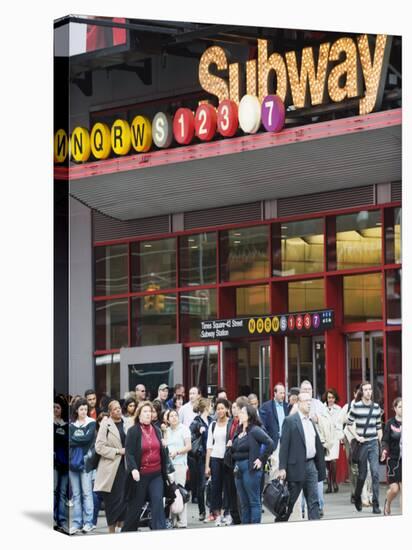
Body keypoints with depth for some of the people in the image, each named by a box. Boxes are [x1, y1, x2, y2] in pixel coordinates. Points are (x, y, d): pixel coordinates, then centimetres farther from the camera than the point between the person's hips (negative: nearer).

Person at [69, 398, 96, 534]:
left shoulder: (91, 423, 3)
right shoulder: (72, 424, 12)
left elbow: (87, 438, -9)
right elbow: (69, 439, 3)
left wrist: (73, 440, -3)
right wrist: (80, 441, -10)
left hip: (85, 461, -3)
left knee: (86, 492, -5)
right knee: (76, 494, 4)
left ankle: (88, 522, -4)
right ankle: (76, 523, 5)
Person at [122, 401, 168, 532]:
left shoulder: (156, 430, 9)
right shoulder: (133, 431, -6)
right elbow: (129, 452, -13)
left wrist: (166, 472, 17)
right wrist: (133, 469, -28)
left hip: (156, 474, 3)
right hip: (140, 475, -3)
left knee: (158, 502, -9)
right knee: (135, 506, 5)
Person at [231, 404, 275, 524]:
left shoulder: (255, 431, -9)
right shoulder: (239, 432, 15)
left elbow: (270, 444, -18)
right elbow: (234, 450, 26)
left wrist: (261, 460, -15)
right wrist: (235, 465, 12)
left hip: (250, 468, -8)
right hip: (239, 468, 8)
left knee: (254, 501, -4)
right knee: (243, 503, 11)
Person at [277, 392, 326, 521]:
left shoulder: (311, 421, 14)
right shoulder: (290, 421, -7)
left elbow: (317, 445, 16)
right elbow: (284, 445, -11)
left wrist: (320, 466, 13)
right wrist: (282, 468, -16)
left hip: (311, 465, 6)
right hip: (297, 466, -6)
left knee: (314, 501, 2)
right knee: (290, 500, 2)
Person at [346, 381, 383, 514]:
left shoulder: (376, 407, 7)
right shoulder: (356, 406, -4)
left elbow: (379, 426, 12)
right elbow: (349, 423, 1)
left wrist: (381, 444, 8)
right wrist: (357, 437, -10)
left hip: (373, 444, 2)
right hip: (361, 444, -2)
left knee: (375, 473, -10)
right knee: (362, 474, 6)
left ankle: (375, 504, -8)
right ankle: (357, 499, 31)